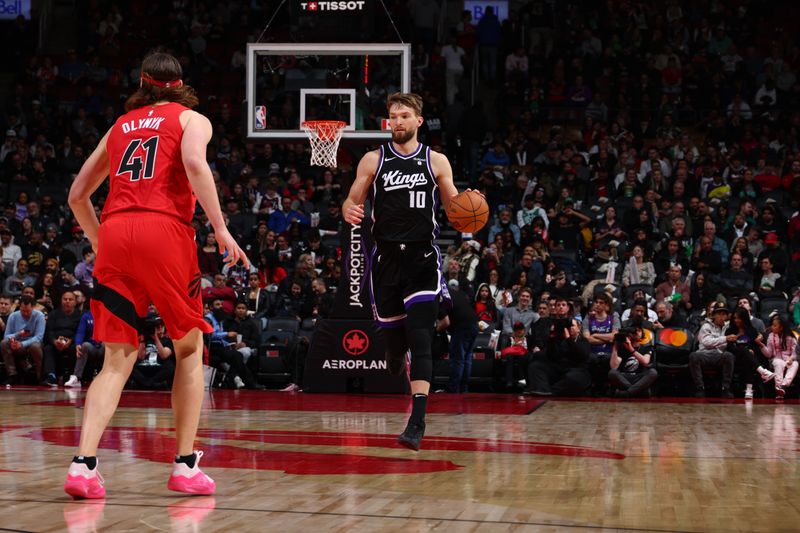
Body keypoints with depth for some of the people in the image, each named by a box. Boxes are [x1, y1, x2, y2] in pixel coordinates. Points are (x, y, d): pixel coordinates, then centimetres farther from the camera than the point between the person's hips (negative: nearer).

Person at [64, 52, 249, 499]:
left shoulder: (121, 125, 26)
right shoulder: (191, 119, 14)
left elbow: (78, 195, 26)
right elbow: (194, 162, -10)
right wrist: (221, 228, -10)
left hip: (114, 231, 4)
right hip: (165, 229, -4)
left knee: (119, 358, 6)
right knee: (190, 348, 12)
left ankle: (84, 464, -9)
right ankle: (186, 466, 8)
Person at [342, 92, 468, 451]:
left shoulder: (436, 162, 5)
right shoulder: (373, 160, 6)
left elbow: (454, 208, 10)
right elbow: (352, 201, 8)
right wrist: (350, 212, -16)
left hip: (422, 258, -2)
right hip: (386, 256, 2)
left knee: (420, 339, -14)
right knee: (393, 336, 9)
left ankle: (417, 421, -18)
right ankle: (397, 366, 48)